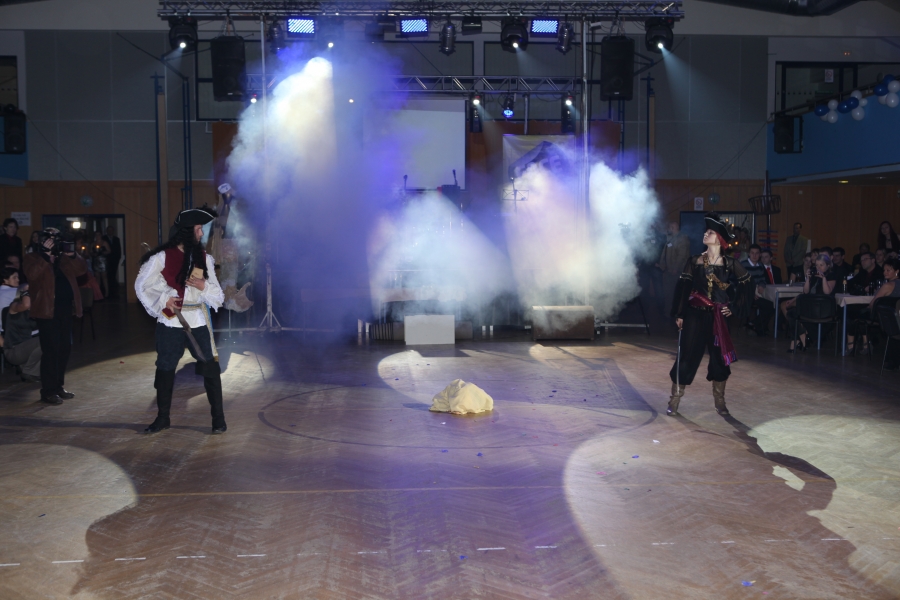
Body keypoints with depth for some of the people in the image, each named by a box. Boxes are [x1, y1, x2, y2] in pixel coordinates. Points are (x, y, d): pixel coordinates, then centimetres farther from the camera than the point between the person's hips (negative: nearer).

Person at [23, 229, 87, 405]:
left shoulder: (63, 258, 14)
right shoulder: (33, 257, -1)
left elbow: (82, 270, 6)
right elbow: (32, 274, -21)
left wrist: (72, 255, -7)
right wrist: (46, 255, -22)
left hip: (65, 308, 6)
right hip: (47, 310, -6)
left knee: (65, 348, 10)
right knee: (51, 350, -8)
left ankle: (58, 386, 21)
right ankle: (48, 391, -2)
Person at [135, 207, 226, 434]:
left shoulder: (204, 259, 7)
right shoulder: (162, 257, -4)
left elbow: (218, 297, 7)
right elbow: (141, 286, 1)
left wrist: (204, 286, -13)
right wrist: (163, 300, -13)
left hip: (198, 322, 2)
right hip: (170, 322, -1)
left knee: (210, 368, -1)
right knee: (165, 369, 10)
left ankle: (218, 416, 10)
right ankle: (162, 417, 25)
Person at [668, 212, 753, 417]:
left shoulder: (730, 264, -1)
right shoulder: (694, 261, 0)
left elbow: (746, 286, 8)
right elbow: (683, 288, -1)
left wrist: (733, 308, 3)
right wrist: (679, 314, -6)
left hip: (718, 318, 1)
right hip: (695, 315, -1)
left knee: (720, 358, 7)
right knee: (687, 356, -1)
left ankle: (720, 402, 21)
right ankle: (674, 401, 8)